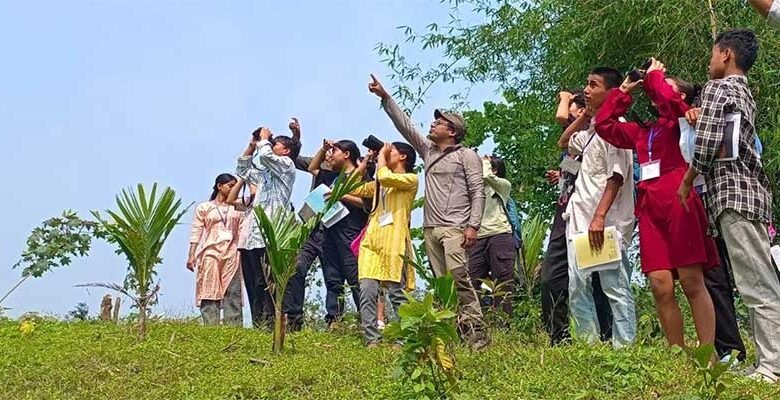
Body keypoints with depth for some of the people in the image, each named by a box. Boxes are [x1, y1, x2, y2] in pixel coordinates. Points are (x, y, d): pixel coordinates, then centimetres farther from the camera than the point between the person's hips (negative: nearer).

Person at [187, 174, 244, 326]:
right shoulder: (203, 207, 10)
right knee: (209, 291, -6)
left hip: (232, 254, 2)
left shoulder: (237, 208, 16)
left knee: (232, 293, -4)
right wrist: (191, 255, -4)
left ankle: (233, 327, -6)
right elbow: (196, 232, 4)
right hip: (210, 253, -2)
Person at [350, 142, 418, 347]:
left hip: (394, 243, -6)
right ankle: (372, 340, -9)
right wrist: (366, 161, 25)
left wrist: (381, 156, 4)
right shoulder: (379, 183, 28)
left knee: (397, 292, -6)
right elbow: (353, 188, 26)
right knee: (367, 292, -8)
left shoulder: (410, 179, 4)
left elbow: (385, 177, -14)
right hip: (371, 241, 6)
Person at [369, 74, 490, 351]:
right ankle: (454, 332, 3)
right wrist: (384, 97, 13)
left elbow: (478, 192, -4)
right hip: (430, 227, 7)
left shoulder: (467, 156, 3)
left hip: (455, 227, -6)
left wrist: (473, 226, -15)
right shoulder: (428, 151, 20)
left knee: (458, 278, -18)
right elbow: (404, 124, 18)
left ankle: (476, 333, -17)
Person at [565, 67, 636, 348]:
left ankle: (624, 348, -3)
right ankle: (589, 346, 13)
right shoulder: (592, 129, 19)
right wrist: (585, 113, 25)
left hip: (607, 222, -9)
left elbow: (616, 175, -16)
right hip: (580, 219, 9)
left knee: (615, 287, -7)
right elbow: (567, 143, 39)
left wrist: (600, 217, -24)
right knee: (577, 288, 7)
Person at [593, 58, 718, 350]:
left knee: (692, 283, -8)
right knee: (661, 285, -4)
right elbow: (604, 125, 26)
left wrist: (654, 74, 4)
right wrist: (623, 91, 25)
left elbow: (666, 99, -14)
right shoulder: (642, 131, 24)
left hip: (679, 203, -5)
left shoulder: (684, 119, 6)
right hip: (649, 208, 5)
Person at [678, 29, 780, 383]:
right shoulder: (745, 94, 24)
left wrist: (686, 182, 1)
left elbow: (706, 145, -12)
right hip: (751, 190, 10)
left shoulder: (716, 88, -4)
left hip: (732, 192, -10)